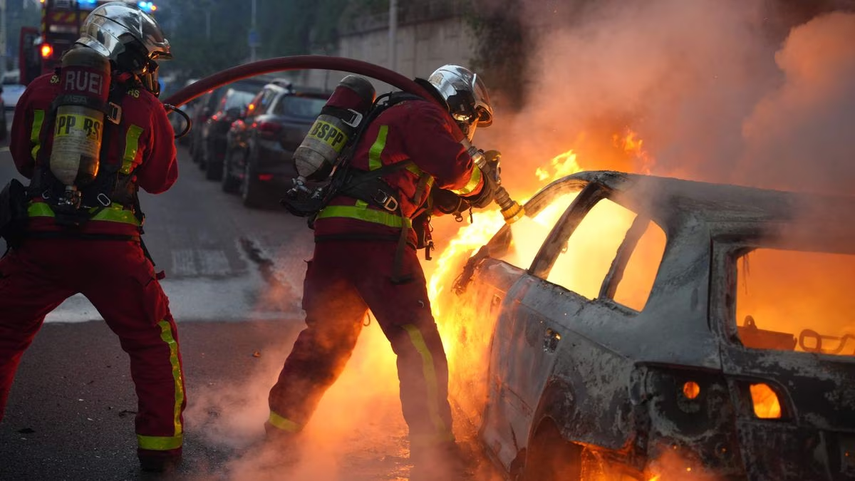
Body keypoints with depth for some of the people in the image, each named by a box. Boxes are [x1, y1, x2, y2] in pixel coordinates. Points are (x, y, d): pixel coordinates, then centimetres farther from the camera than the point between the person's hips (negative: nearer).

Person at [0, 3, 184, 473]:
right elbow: (161, 179, 13)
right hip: (112, 245, -1)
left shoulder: (41, 89, 6)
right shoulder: (146, 108, 1)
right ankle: (160, 444, 20)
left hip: (39, 239, 1)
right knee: (154, 342, 17)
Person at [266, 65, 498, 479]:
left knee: (326, 337, 20)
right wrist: (479, 182, 7)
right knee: (418, 343, -8)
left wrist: (450, 199, 20)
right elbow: (453, 168, -13)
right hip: (376, 235, -10)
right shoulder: (423, 115, 2)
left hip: (334, 232, 10)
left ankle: (281, 427, 28)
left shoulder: (396, 116, 32)